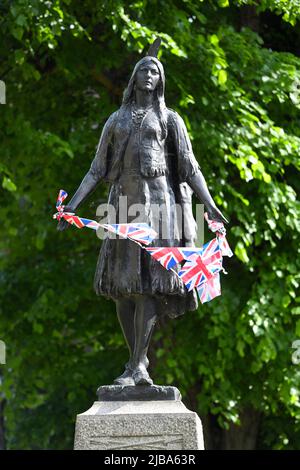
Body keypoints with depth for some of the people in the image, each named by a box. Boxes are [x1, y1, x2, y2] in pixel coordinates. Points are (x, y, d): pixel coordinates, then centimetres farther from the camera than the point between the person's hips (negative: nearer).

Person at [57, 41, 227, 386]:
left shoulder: (170, 119, 11)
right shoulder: (116, 121, 20)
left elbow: (190, 168, 5)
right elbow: (97, 169, 17)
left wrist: (210, 205, -9)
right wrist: (72, 204, 6)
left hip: (158, 201, -4)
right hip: (124, 203, 4)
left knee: (147, 282, -14)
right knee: (121, 285, -1)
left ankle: (137, 367, -17)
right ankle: (138, 361, 11)